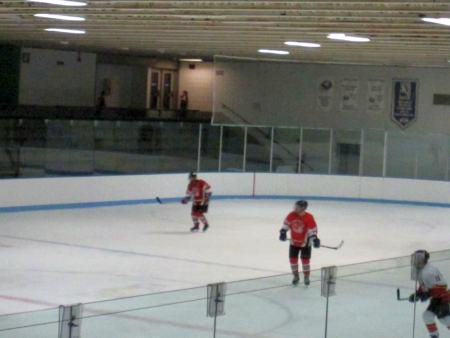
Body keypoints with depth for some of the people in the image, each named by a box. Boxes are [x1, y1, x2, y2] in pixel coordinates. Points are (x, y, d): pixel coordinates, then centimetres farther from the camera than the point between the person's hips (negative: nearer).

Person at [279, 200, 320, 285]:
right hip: (294, 242, 4)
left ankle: (306, 277, 15)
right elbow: (286, 224, 4)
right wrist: (283, 232, -7)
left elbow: (312, 229, -20)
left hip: (305, 243, -4)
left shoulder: (309, 218, -23)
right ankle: (296, 276, 23)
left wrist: (314, 239, -30)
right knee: (293, 259, 5)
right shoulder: (291, 215, -11)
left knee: (305, 259, -2)